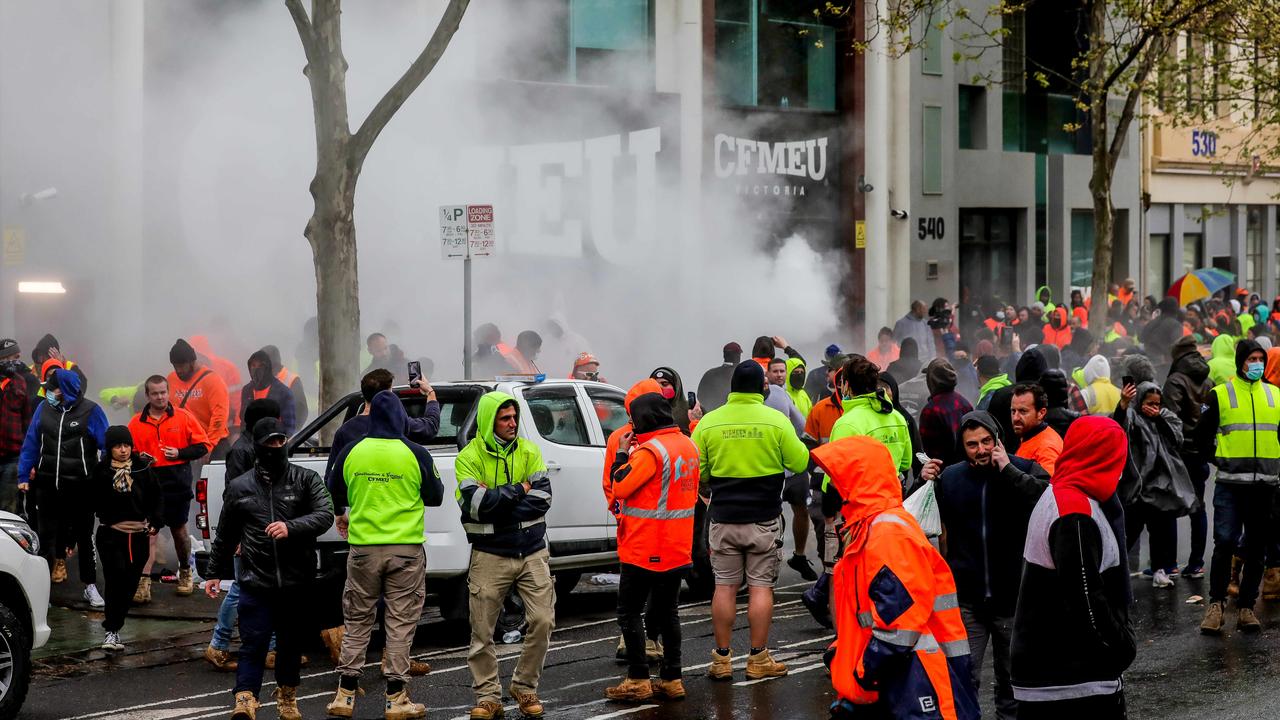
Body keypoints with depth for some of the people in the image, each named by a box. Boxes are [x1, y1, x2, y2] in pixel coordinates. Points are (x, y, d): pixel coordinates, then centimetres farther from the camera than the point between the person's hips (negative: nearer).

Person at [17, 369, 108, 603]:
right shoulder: (44, 409, 0)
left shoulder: (90, 411, -10)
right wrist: (24, 476, 2)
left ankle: (90, 586, 19)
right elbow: (31, 444, 5)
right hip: (47, 485, 3)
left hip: (80, 486, -3)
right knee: (46, 531, 7)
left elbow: (107, 446, -7)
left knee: (84, 535, 9)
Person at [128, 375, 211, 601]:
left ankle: (185, 573, 35)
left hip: (178, 484, 0)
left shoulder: (183, 417, 1)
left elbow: (204, 445, 1)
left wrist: (180, 453, -12)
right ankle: (143, 582, -15)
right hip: (149, 486, 0)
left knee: (179, 530, 15)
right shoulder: (137, 423, 4)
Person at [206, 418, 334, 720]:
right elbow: (225, 535, 18)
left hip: (297, 582, 1)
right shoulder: (239, 487, 9)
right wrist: (215, 572, 19)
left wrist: (291, 527, -25)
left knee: (291, 642, 13)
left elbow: (325, 516, -10)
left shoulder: (306, 479, 3)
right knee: (253, 643, -9)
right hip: (256, 582, 0)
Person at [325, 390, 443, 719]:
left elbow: (338, 495, 14)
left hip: (362, 547, 2)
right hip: (406, 549, -2)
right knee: (400, 623, 4)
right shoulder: (415, 454, -8)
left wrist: (341, 517, 36)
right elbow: (435, 497, 3)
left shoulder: (350, 452, -1)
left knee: (357, 621, 12)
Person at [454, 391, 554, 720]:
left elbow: (542, 498, -7)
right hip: (490, 556, -2)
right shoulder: (469, 457, -5)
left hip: (532, 553, 2)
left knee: (542, 621, -3)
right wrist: (518, 490, -11)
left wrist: (495, 503, -15)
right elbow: (474, 502, -19)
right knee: (482, 631, 1)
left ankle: (525, 687, 14)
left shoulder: (529, 452, 4)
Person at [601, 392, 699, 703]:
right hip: (677, 548, 8)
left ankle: (638, 680, -1)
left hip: (645, 549, -8)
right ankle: (672, 679, 14)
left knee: (629, 611, 1)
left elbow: (620, 487, -17)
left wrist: (621, 454, -4)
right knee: (667, 612, 13)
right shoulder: (688, 446, 8)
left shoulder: (650, 450, -19)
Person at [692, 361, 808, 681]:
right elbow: (800, 462, -4)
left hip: (723, 518, 1)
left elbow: (696, 473, 2)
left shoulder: (709, 423, -3)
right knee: (761, 587, 4)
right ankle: (758, 659, 6)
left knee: (724, 587, 7)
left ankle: (722, 659, 9)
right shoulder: (776, 421, -8)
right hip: (764, 519, -1)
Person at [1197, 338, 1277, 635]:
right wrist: (1222, 458, 3)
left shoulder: (1275, 395, 11)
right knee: (1225, 543, -12)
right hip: (1230, 485, -3)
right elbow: (1203, 435, 8)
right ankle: (1216, 604, -3)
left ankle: (1246, 607, 13)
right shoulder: (1220, 395, 2)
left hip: (1265, 485, 3)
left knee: (1256, 548, 6)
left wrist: (1274, 462, 10)